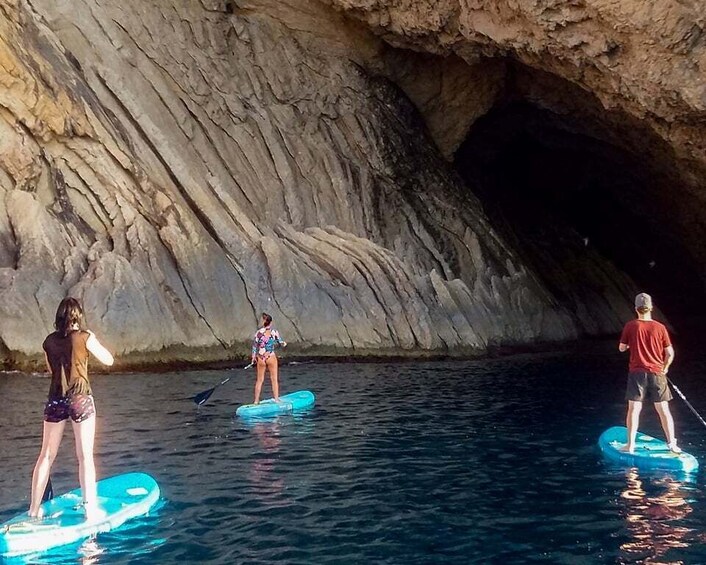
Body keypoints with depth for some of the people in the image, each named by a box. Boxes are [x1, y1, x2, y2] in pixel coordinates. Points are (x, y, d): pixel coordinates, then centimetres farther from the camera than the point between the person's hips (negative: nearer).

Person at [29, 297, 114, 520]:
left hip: (55, 400, 4)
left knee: (46, 455, 12)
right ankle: (90, 508, 0)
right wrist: (92, 337, 14)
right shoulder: (85, 337, -7)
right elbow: (108, 360, 3)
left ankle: (34, 508, 18)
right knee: (85, 456, 1)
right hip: (80, 399, -4)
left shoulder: (49, 341, 5)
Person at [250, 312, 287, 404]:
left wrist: (253, 357, 10)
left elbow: (254, 346, -2)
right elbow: (281, 343, 0)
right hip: (271, 357, -2)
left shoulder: (258, 332, -7)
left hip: (260, 358, 2)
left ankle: (256, 401, 15)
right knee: (274, 379, 9)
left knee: (259, 380, 11)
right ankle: (276, 399, 11)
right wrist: (284, 343, 22)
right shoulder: (274, 332, -10)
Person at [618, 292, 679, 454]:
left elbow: (622, 348, 3)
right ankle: (672, 443, 15)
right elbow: (670, 353, -1)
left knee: (634, 409, 3)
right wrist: (664, 369, 15)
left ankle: (630, 445, 2)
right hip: (656, 373, 1)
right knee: (663, 410, 10)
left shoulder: (630, 326, -6)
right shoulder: (660, 327, -5)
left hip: (636, 373, -1)